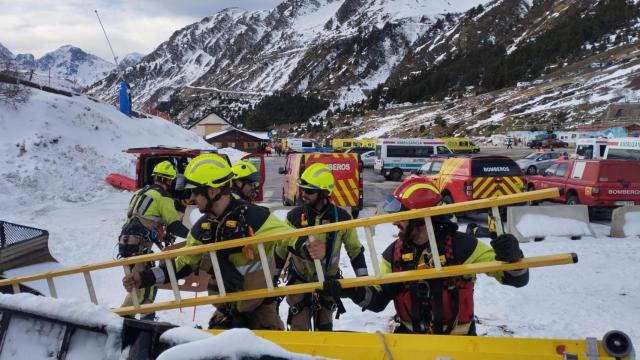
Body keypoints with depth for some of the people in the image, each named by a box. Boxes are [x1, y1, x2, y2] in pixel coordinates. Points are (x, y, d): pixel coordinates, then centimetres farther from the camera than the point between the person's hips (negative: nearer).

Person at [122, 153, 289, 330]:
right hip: (227, 310, 6)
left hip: (260, 308, -5)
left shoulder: (254, 218, -20)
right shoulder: (202, 227, 0)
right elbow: (184, 264, 10)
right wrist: (145, 278, 1)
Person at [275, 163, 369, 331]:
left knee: (324, 328, 16)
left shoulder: (341, 217, -12)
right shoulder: (295, 216, -10)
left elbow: (355, 249, -3)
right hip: (299, 280, 0)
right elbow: (280, 249, 0)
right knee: (299, 329, 2)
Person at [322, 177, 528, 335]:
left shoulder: (460, 245, -15)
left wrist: (511, 258, -36)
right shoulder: (394, 253, -3)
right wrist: (355, 292, -24)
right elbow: (378, 300, -2)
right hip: (411, 337, 4)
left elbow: (517, 279, -12)